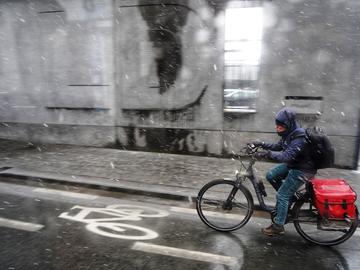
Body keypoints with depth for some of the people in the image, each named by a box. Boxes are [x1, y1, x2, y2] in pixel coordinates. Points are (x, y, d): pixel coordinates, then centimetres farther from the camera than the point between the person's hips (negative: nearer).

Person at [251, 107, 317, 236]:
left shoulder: (299, 138, -29)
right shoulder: (289, 134, -1)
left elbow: (286, 156, -39)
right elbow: (278, 147, 11)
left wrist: (267, 153, -49)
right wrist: (261, 144, 0)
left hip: (302, 170, -9)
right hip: (292, 164, 9)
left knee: (282, 195, -6)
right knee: (270, 176, 7)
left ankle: (278, 226, 7)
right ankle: (289, 197, 22)